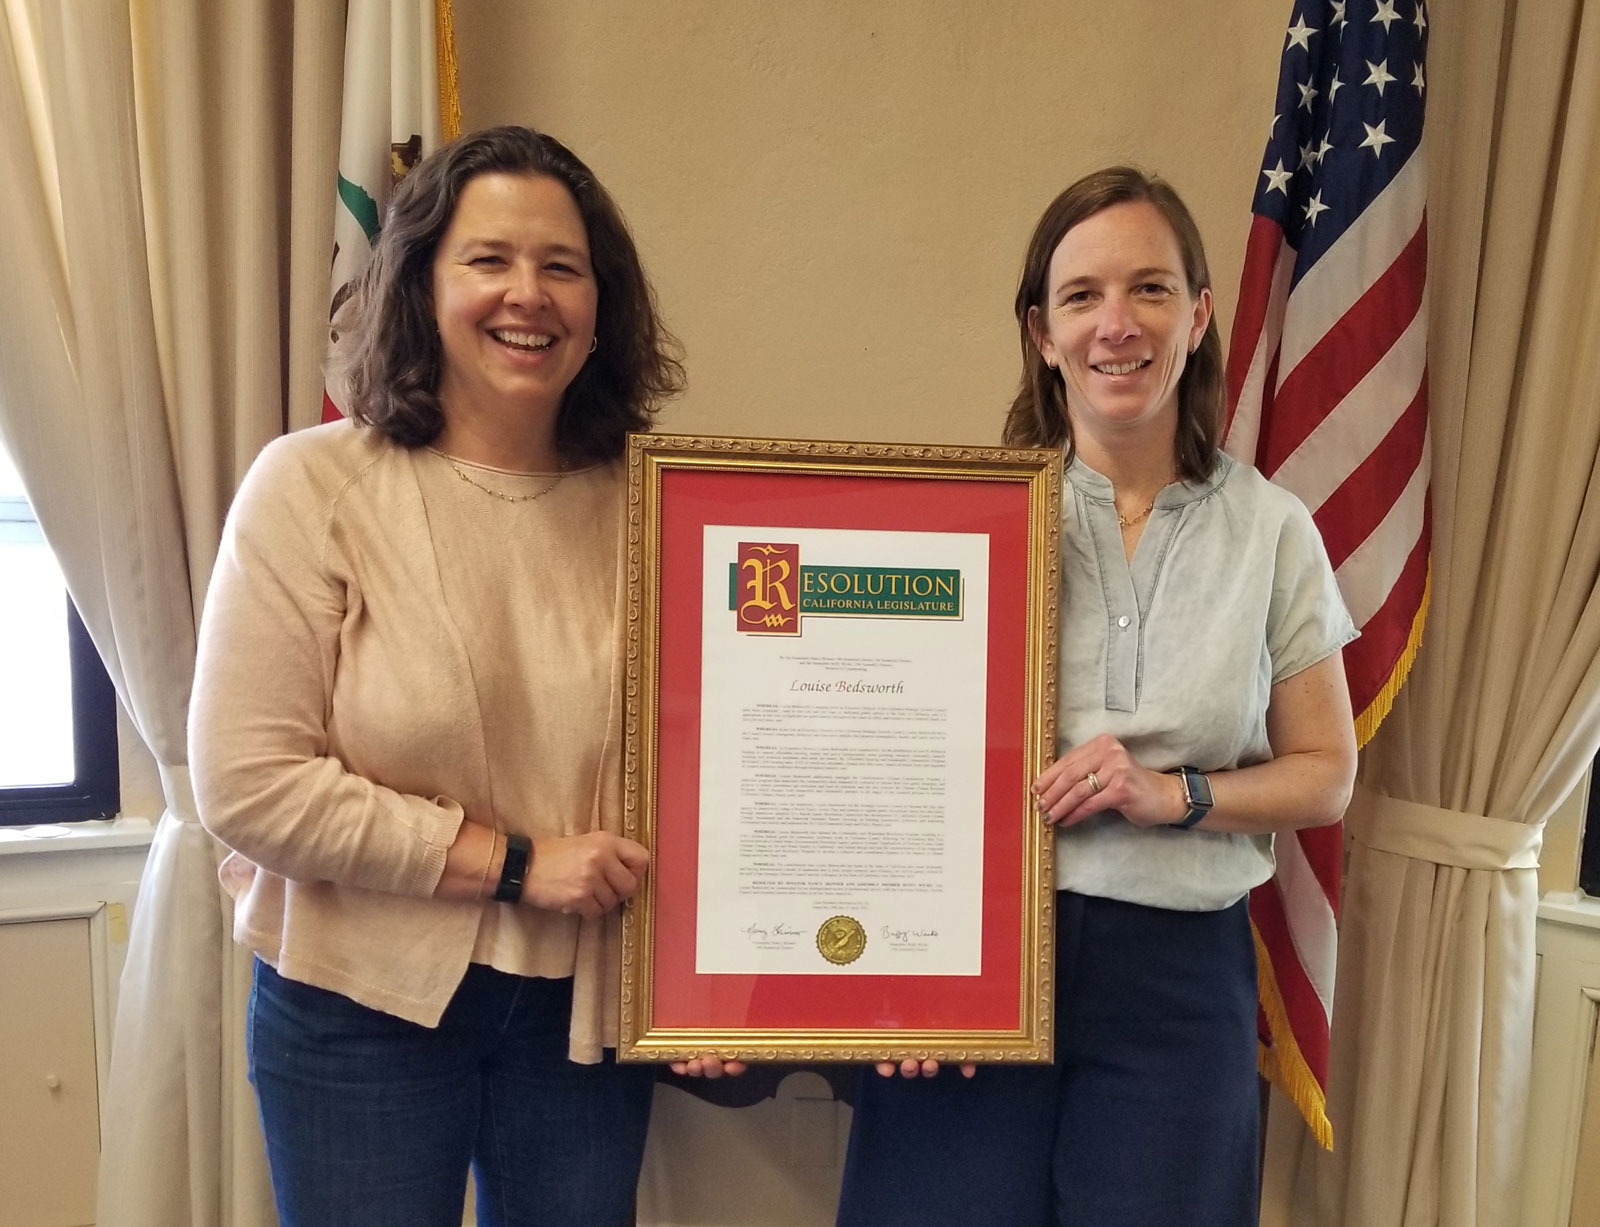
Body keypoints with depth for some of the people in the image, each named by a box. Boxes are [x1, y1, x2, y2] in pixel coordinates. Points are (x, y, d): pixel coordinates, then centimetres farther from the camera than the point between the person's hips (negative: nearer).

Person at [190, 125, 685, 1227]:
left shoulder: (640, 504, -3)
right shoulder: (313, 486, -12)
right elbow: (246, 783, -15)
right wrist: (515, 863, -16)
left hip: (582, 1011, 3)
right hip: (366, 1009, -2)